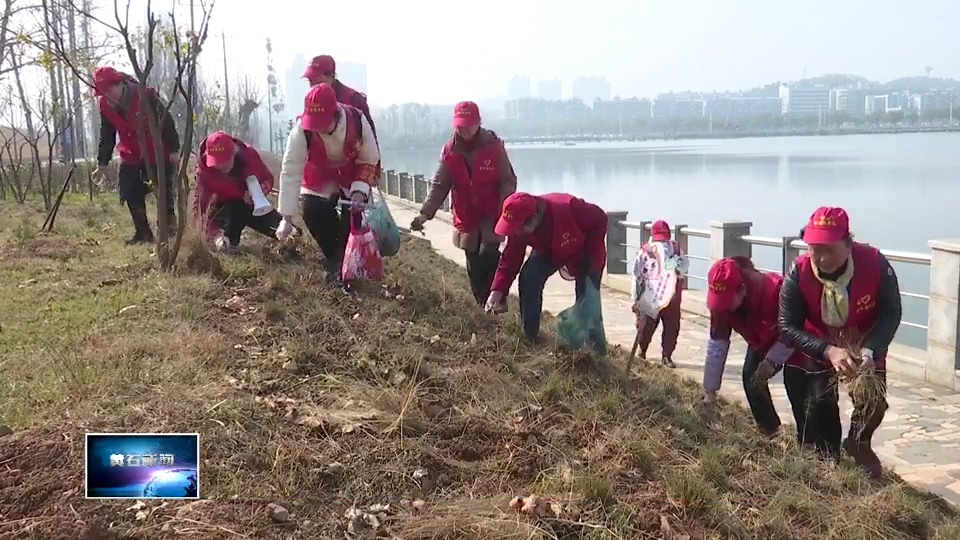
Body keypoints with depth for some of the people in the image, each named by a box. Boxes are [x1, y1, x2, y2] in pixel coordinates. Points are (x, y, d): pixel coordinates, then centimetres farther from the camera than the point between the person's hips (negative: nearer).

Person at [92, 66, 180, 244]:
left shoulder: (145, 96, -21)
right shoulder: (105, 105, -3)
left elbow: (166, 122, -16)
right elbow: (106, 136, 8)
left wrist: (174, 149, -17)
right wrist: (102, 163, 8)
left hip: (158, 153, -5)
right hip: (131, 156, 5)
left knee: (164, 192, 0)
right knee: (132, 195, 1)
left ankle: (169, 225, 17)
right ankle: (143, 232, 10)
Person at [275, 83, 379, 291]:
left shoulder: (357, 121, -32)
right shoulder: (301, 130, -33)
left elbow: (369, 161, -15)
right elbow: (290, 171, -30)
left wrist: (359, 191, -28)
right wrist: (286, 217, -32)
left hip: (353, 177, 0)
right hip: (319, 178, 0)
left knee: (353, 216, -17)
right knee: (312, 214, -17)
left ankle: (345, 263, 7)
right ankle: (333, 259, 8)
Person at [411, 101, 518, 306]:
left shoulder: (494, 145, -11)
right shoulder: (449, 150, -3)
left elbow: (508, 180, -9)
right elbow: (439, 185, -2)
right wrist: (425, 213, -14)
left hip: (492, 214, -3)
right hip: (466, 217, 3)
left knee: (488, 254, -19)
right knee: (473, 264, 8)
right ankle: (483, 304, 23)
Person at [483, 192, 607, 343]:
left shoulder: (568, 208, -42)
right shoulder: (518, 228, -27)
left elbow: (600, 219, -27)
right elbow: (510, 259, -20)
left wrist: (592, 261, -26)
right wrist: (497, 291, -32)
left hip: (585, 253, -3)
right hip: (549, 253, 3)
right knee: (528, 278, -18)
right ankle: (530, 335, -7)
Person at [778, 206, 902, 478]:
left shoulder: (875, 263, -31)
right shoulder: (798, 273, -31)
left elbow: (891, 314, -21)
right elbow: (788, 327, -27)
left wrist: (870, 350, -38)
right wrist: (829, 351, -42)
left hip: (867, 345, 1)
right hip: (820, 347, 0)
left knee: (874, 401, -3)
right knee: (820, 401, -5)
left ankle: (859, 444, 31)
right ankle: (827, 457, 22)